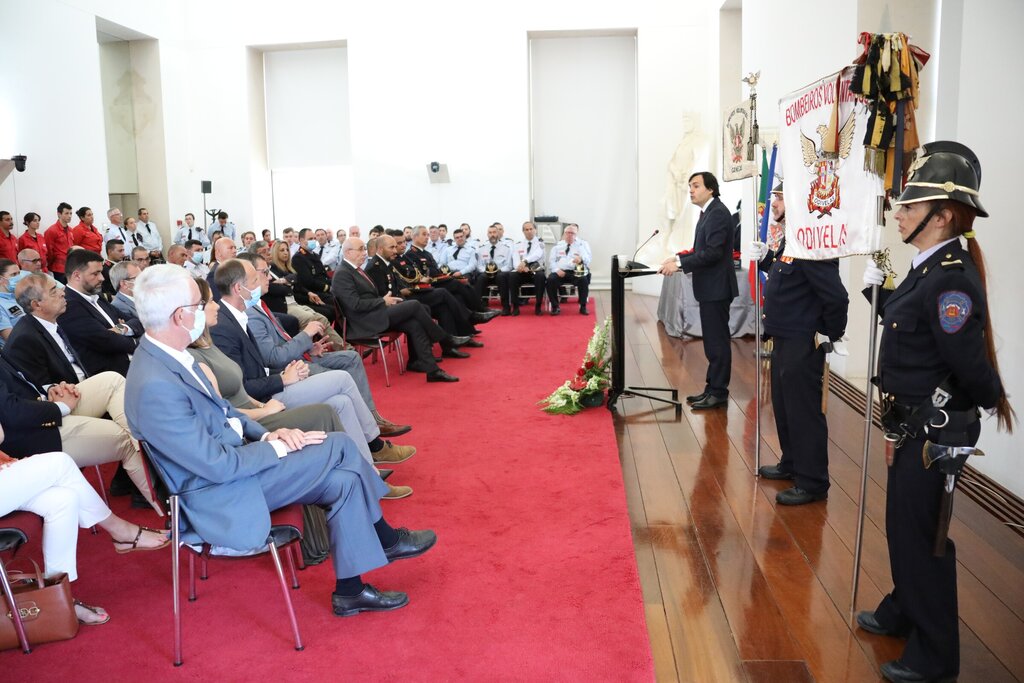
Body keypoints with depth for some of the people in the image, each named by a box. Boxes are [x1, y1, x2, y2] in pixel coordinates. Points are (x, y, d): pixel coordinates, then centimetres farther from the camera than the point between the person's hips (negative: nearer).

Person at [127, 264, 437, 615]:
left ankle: (350, 590, 11)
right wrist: (278, 445, -13)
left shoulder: (167, 356, 1)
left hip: (231, 457, 9)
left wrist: (267, 434, -2)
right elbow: (219, 467, -25)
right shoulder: (155, 387, -29)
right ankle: (385, 538, 8)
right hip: (222, 494, -9)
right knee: (340, 446, -13)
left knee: (342, 479, -2)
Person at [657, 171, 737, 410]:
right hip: (709, 287, 10)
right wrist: (678, 258, 5)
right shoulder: (708, 213, 15)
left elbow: (713, 252, -23)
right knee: (713, 340, 14)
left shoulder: (718, 213, -15)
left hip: (716, 287, -10)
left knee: (717, 341, -3)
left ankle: (719, 392, 4)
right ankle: (712, 388, 22)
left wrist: (680, 264, -22)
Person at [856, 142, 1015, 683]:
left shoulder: (952, 279, -25)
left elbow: (969, 361, -26)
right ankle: (901, 613, 44)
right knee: (903, 525, 23)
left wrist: (992, 402, -10)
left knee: (921, 534, 4)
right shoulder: (929, 268, 6)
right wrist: (878, 289, 5)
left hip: (936, 431, -9)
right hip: (914, 425, 9)